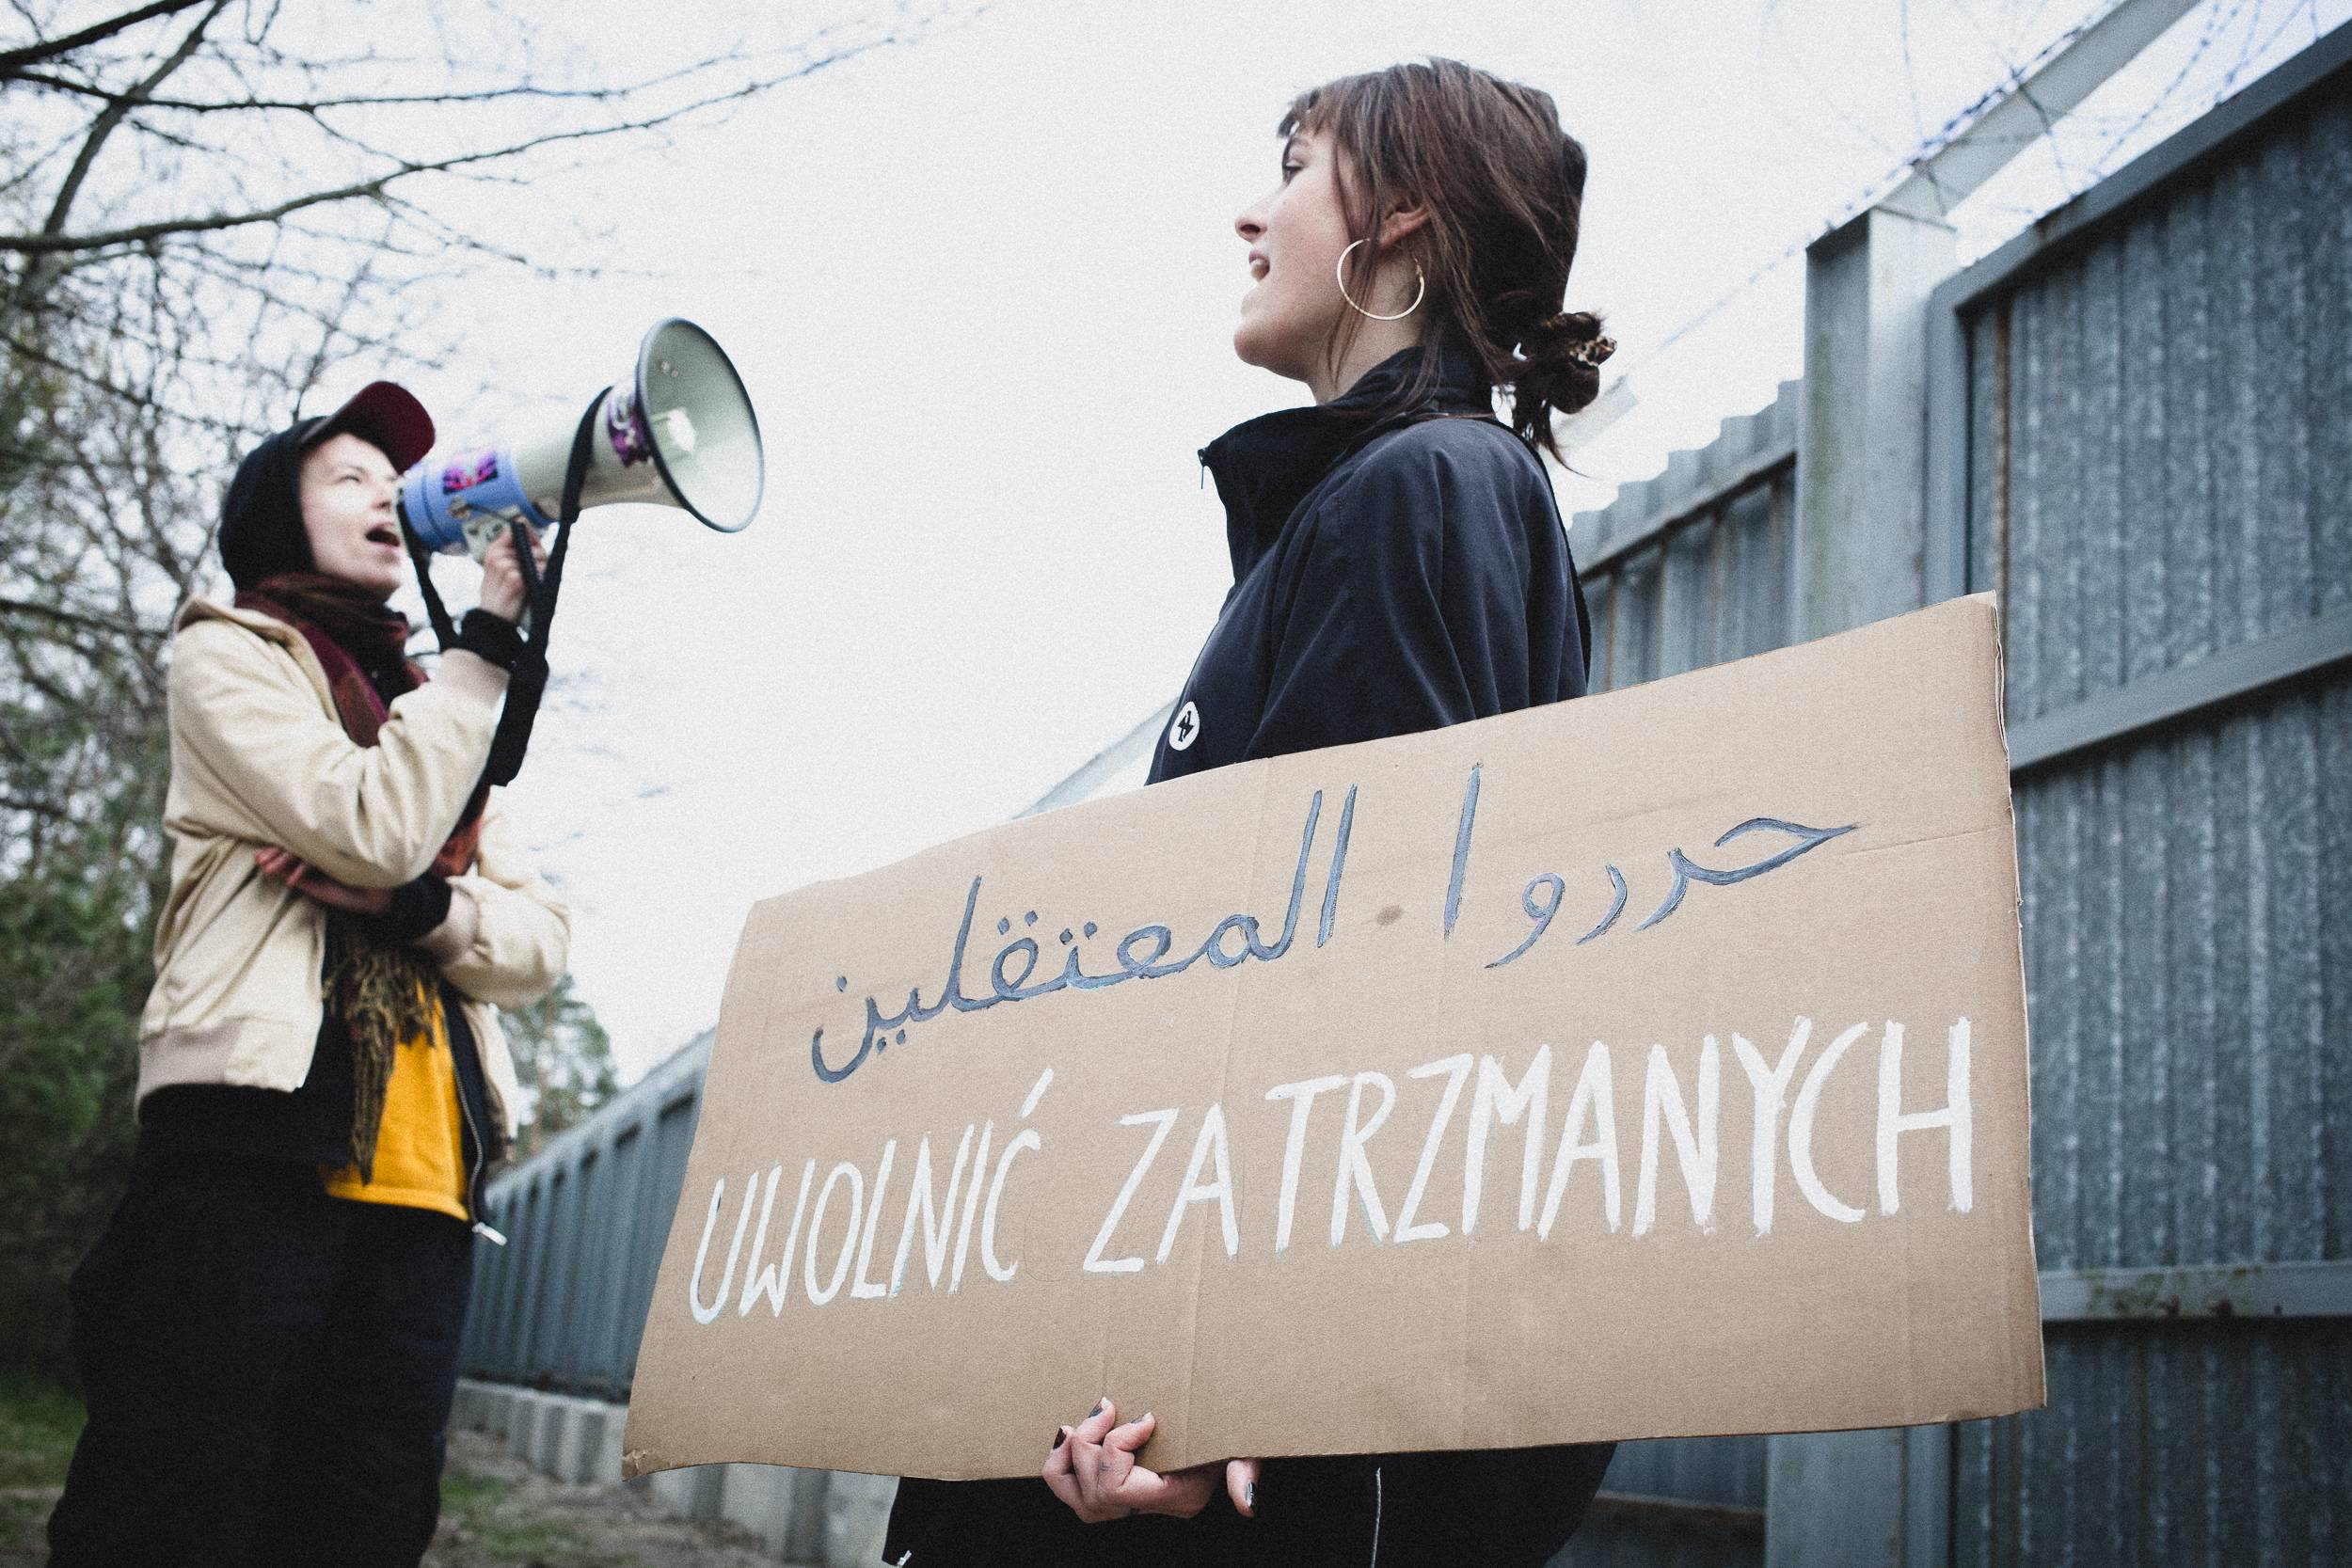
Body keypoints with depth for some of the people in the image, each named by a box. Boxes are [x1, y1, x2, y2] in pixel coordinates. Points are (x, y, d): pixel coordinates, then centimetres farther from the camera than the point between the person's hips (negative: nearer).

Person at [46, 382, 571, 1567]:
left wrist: (423, 904, -5)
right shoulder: (230, 656, 10)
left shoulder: (433, 720, 28)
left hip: (419, 1182, 6)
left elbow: (541, 943, 15)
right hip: (258, 1148, -6)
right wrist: (489, 638, -1)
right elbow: (374, 830, -9)